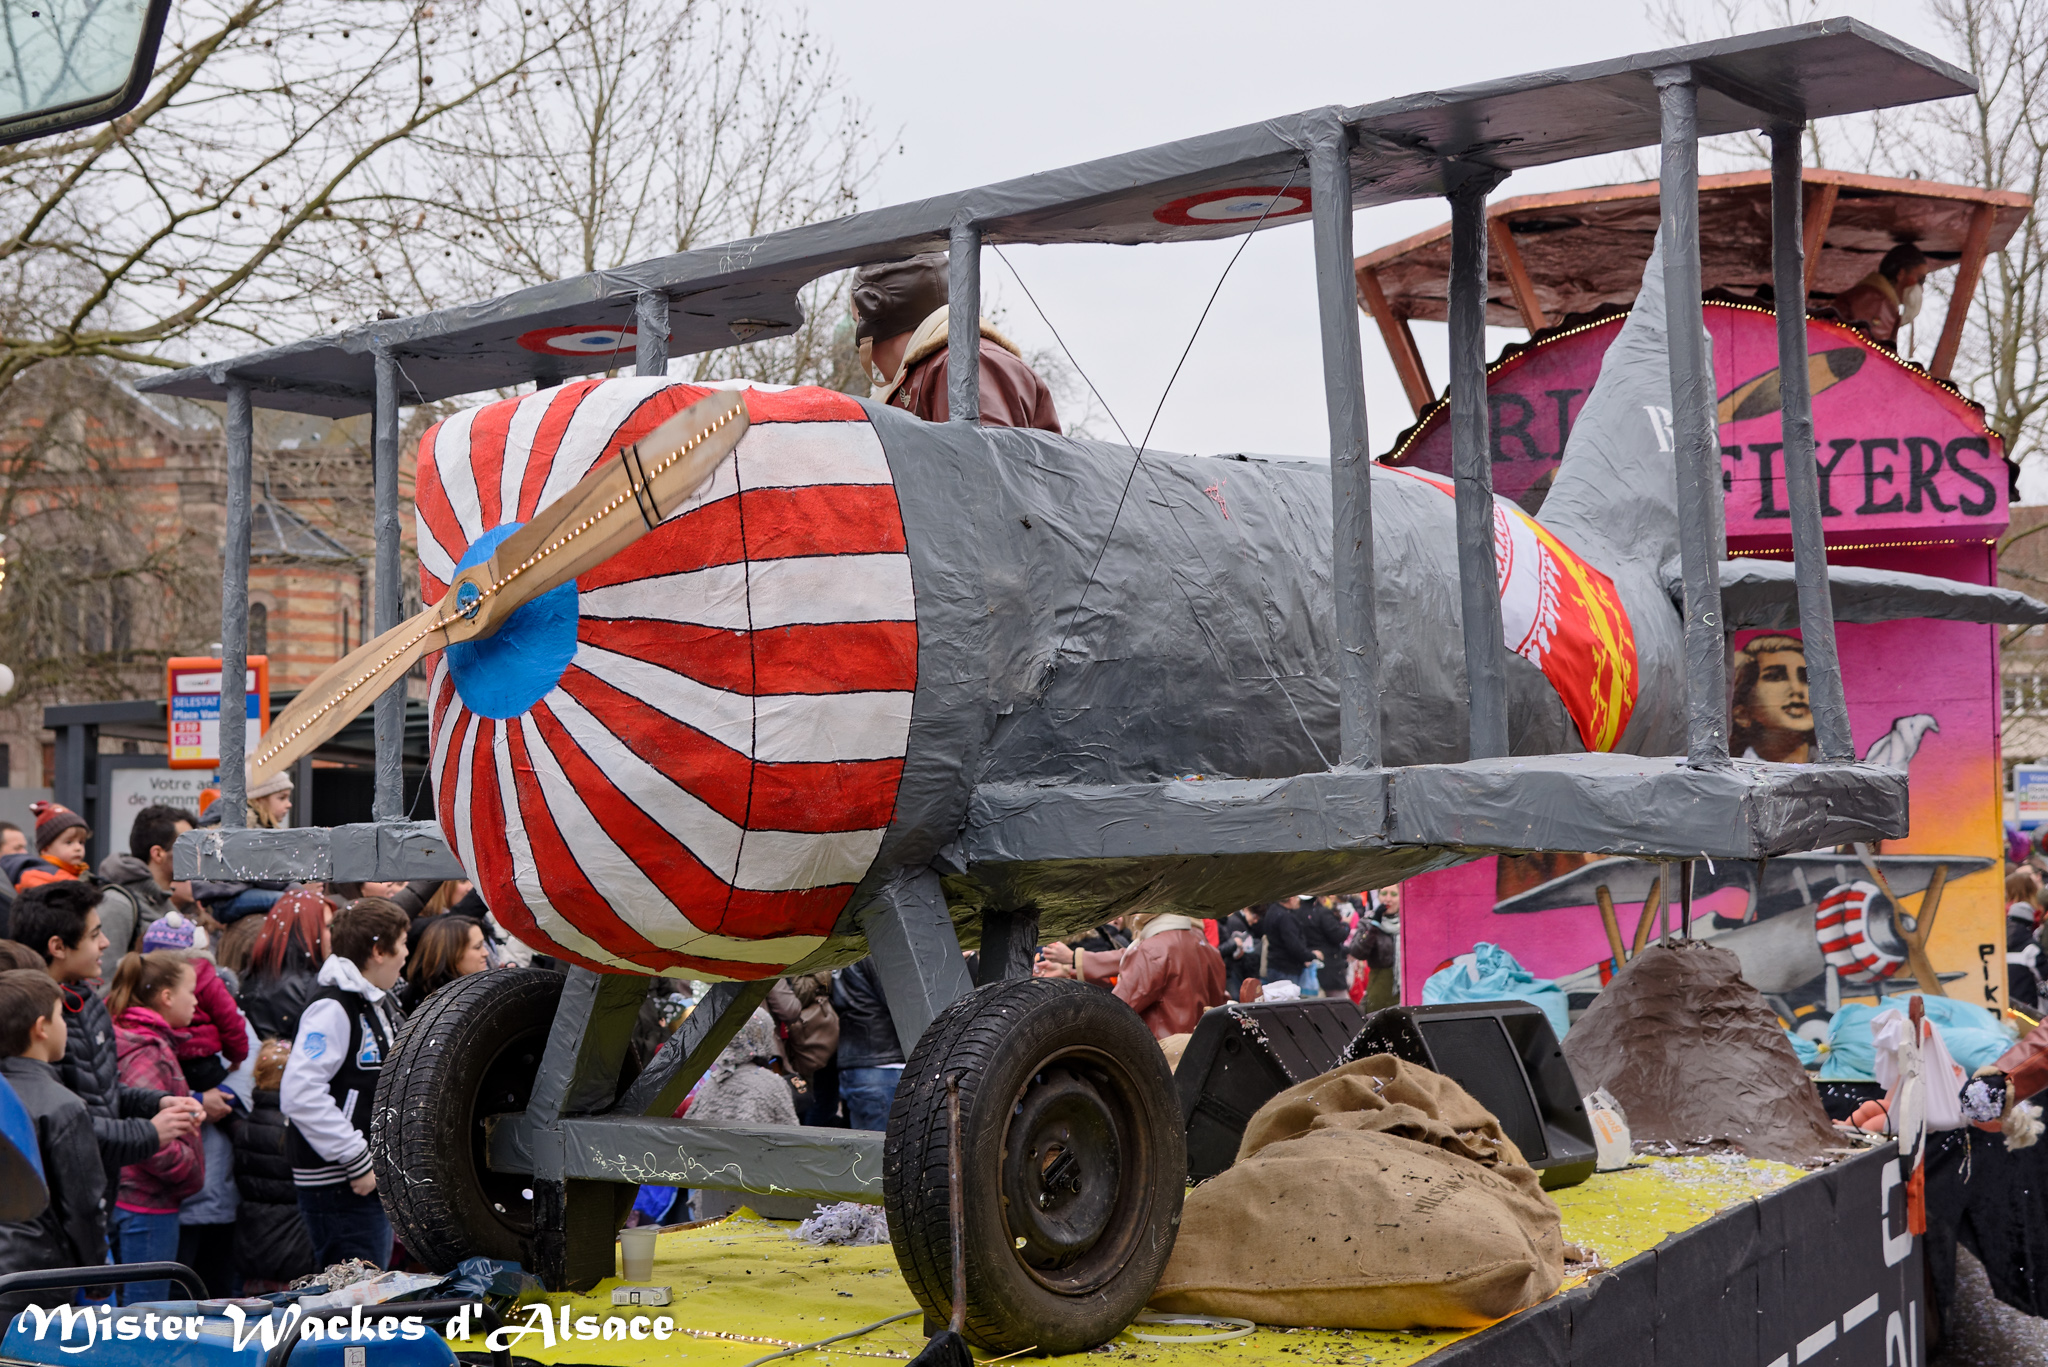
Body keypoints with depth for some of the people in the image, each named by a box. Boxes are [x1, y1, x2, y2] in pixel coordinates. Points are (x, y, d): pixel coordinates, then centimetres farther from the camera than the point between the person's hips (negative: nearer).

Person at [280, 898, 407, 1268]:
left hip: (376, 1181, 10)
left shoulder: (381, 1005, 16)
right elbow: (300, 1094, -25)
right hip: (339, 1187, -10)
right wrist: (357, 1161, -22)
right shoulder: (332, 1008, -15)